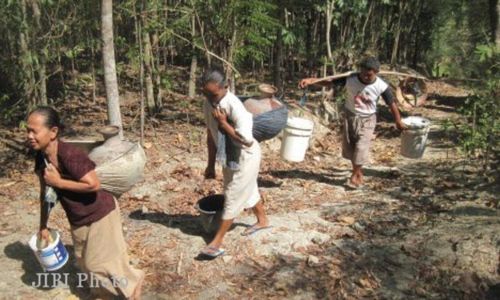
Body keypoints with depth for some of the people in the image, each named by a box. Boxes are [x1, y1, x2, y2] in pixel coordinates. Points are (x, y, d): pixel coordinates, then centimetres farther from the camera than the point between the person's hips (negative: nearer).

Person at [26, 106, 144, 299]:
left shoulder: (69, 155, -30)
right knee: (85, 261, 21)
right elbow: (45, 193, 5)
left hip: (100, 214, -8)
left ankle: (132, 284, 30)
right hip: (78, 219, 8)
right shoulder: (41, 157, -6)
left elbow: (93, 184, -35)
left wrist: (59, 182, -26)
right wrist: (43, 227, 11)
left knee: (99, 261, 5)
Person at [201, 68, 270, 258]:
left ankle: (217, 242, 14)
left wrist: (223, 123, -31)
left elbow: (247, 141, -32)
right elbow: (211, 135, 3)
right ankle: (262, 221, 49)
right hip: (228, 158, 8)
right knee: (248, 191, 25)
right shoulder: (208, 104, -8)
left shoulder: (235, 107, -31)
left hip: (245, 158, -8)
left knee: (233, 198, 2)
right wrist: (211, 165, 8)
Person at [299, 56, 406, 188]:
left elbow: (392, 104, -6)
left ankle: (355, 176, 10)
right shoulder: (349, 79, -19)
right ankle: (359, 174, 29)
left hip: (367, 119, -2)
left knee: (361, 147, -10)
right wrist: (310, 80, -35)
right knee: (349, 146, 9)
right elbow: (329, 81, -20)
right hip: (350, 116, 2)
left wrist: (398, 122, 4)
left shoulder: (382, 87, -19)